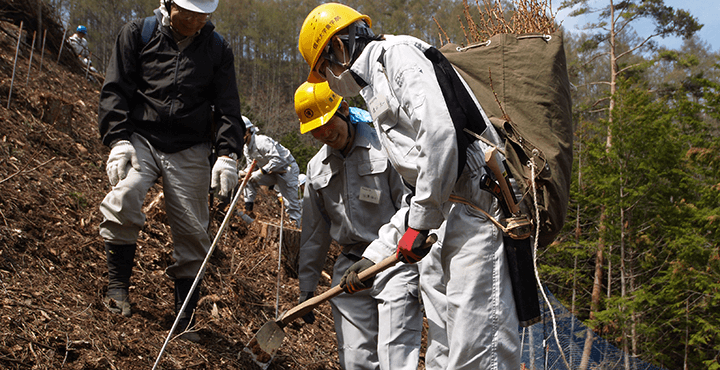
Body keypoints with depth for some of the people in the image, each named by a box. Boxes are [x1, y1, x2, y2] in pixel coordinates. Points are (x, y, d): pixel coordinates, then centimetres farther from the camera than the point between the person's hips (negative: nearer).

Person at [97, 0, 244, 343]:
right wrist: (118, 140, -11)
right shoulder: (137, 34, 4)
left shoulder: (217, 49, 9)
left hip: (190, 151, 2)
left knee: (192, 234, -2)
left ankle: (185, 320, 11)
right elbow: (115, 90, 2)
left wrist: (227, 154, -6)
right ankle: (117, 285, -9)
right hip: (141, 137, -1)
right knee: (123, 199, -29)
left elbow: (227, 106, 8)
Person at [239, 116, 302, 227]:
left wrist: (261, 172, -36)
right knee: (248, 180, -6)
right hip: (272, 173, 8)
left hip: (287, 169, -8)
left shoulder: (262, 141, -26)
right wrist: (244, 172, -17)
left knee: (291, 202, -10)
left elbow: (277, 160, -33)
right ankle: (248, 211, -4)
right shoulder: (246, 148, 3)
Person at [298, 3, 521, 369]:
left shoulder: (399, 54, -1)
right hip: (453, 217, 11)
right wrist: (372, 257, 27)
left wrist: (419, 225, -14)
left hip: (481, 206, -10)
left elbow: (440, 132, -19)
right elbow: (414, 199, 29)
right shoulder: (380, 93, 29)